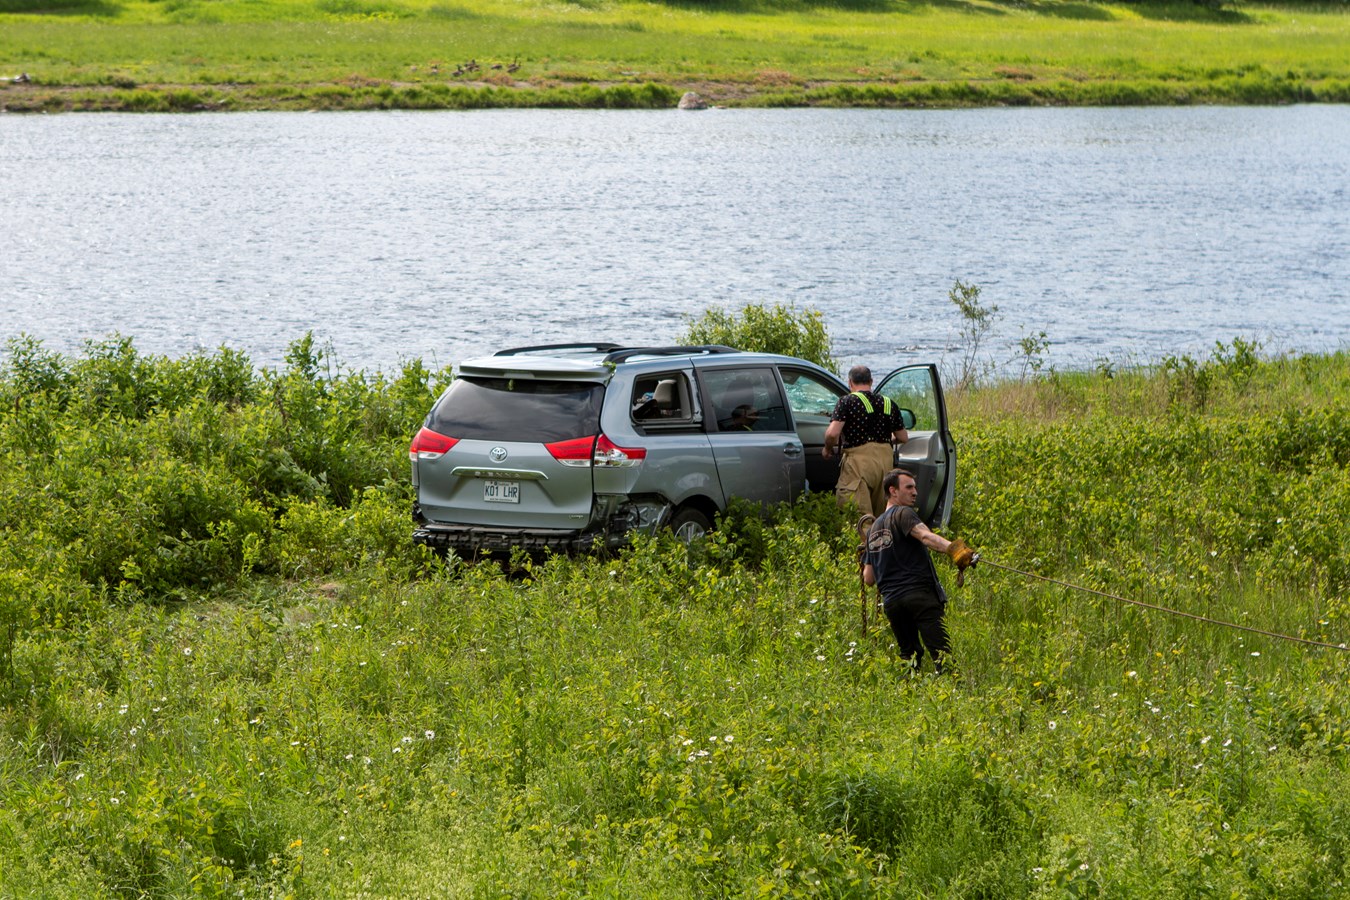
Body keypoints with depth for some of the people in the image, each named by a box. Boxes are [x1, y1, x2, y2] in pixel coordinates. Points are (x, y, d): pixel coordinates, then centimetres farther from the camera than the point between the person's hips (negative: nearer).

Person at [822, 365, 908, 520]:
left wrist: (828, 449, 7)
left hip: (859, 460, -6)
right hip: (886, 458, 6)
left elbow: (832, 433, -14)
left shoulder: (847, 401, -3)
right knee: (879, 514, 14)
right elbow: (903, 438, 19)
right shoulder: (888, 404, 14)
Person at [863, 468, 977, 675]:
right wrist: (953, 549, -37)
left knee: (909, 653, 14)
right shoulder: (903, 514, 1)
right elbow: (926, 536, -22)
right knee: (941, 651, -14)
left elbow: (868, 578, 23)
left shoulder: (873, 529, 23)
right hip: (919, 593, -7)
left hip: (890, 601, 7)